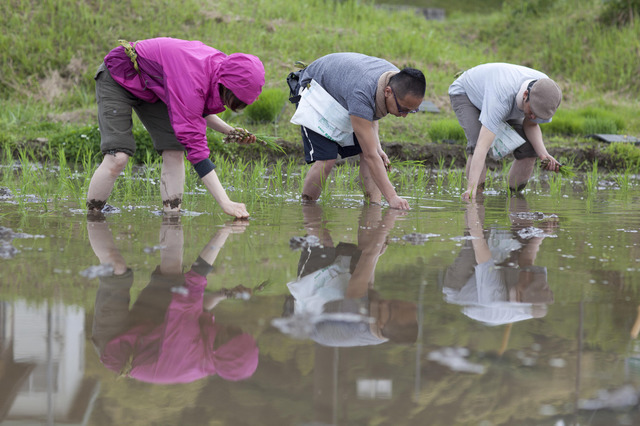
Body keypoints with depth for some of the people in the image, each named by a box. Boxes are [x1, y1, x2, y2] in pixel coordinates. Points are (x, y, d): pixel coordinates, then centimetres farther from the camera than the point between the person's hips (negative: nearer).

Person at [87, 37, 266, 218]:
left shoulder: (220, 65, -14)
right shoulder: (191, 80, -40)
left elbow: (198, 111, 7)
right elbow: (195, 146, -41)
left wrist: (229, 131, -11)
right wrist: (225, 202, -43)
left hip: (149, 85, 8)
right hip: (115, 79, -8)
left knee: (174, 151, -8)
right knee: (118, 157, -19)